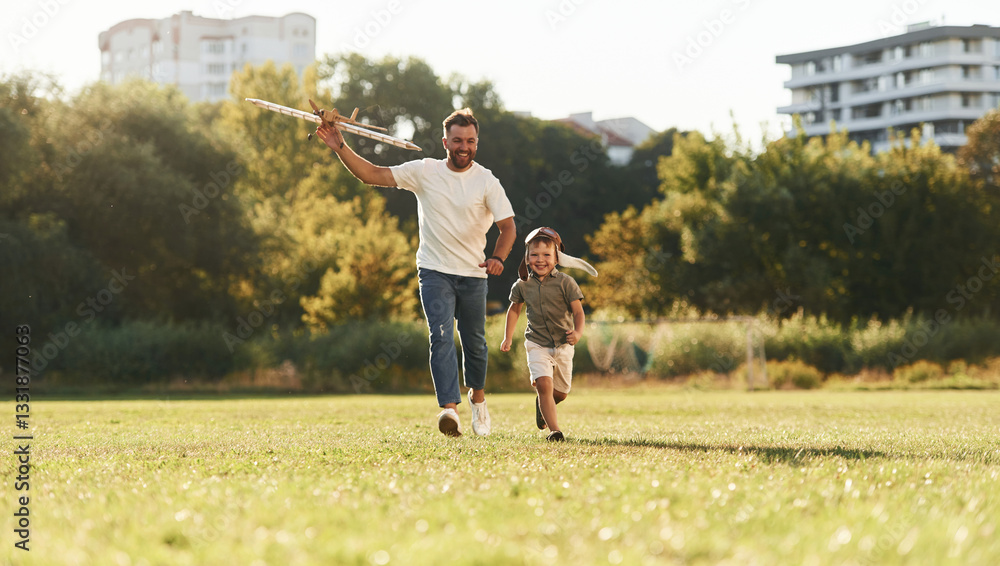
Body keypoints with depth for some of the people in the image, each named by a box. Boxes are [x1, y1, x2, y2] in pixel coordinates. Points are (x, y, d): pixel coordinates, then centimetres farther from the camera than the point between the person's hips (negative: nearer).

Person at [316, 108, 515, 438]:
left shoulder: (486, 181, -3)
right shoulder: (424, 172, -2)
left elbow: (508, 226, -4)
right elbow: (372, 175, -4)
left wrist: (498, 257, -23)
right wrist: (340, 148, -15)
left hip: (473, 275, 1)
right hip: (434, 271, -1)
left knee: (475, 342, 12)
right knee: (441, 336, -18)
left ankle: (477, 398, 38)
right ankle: (449, 408, -28)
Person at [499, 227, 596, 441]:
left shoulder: (565, 283, -9)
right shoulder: (522, 286, -1)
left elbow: (578, 311, -11)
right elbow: (515, 308, 18)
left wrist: (578, 332, -30)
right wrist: (508, 337, 15)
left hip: (563, 345, 1)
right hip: (537, 344, 0)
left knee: (561, 393, 12)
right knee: (544, 384, -22)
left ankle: (542, 404, 45)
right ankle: (554, 429, -20)